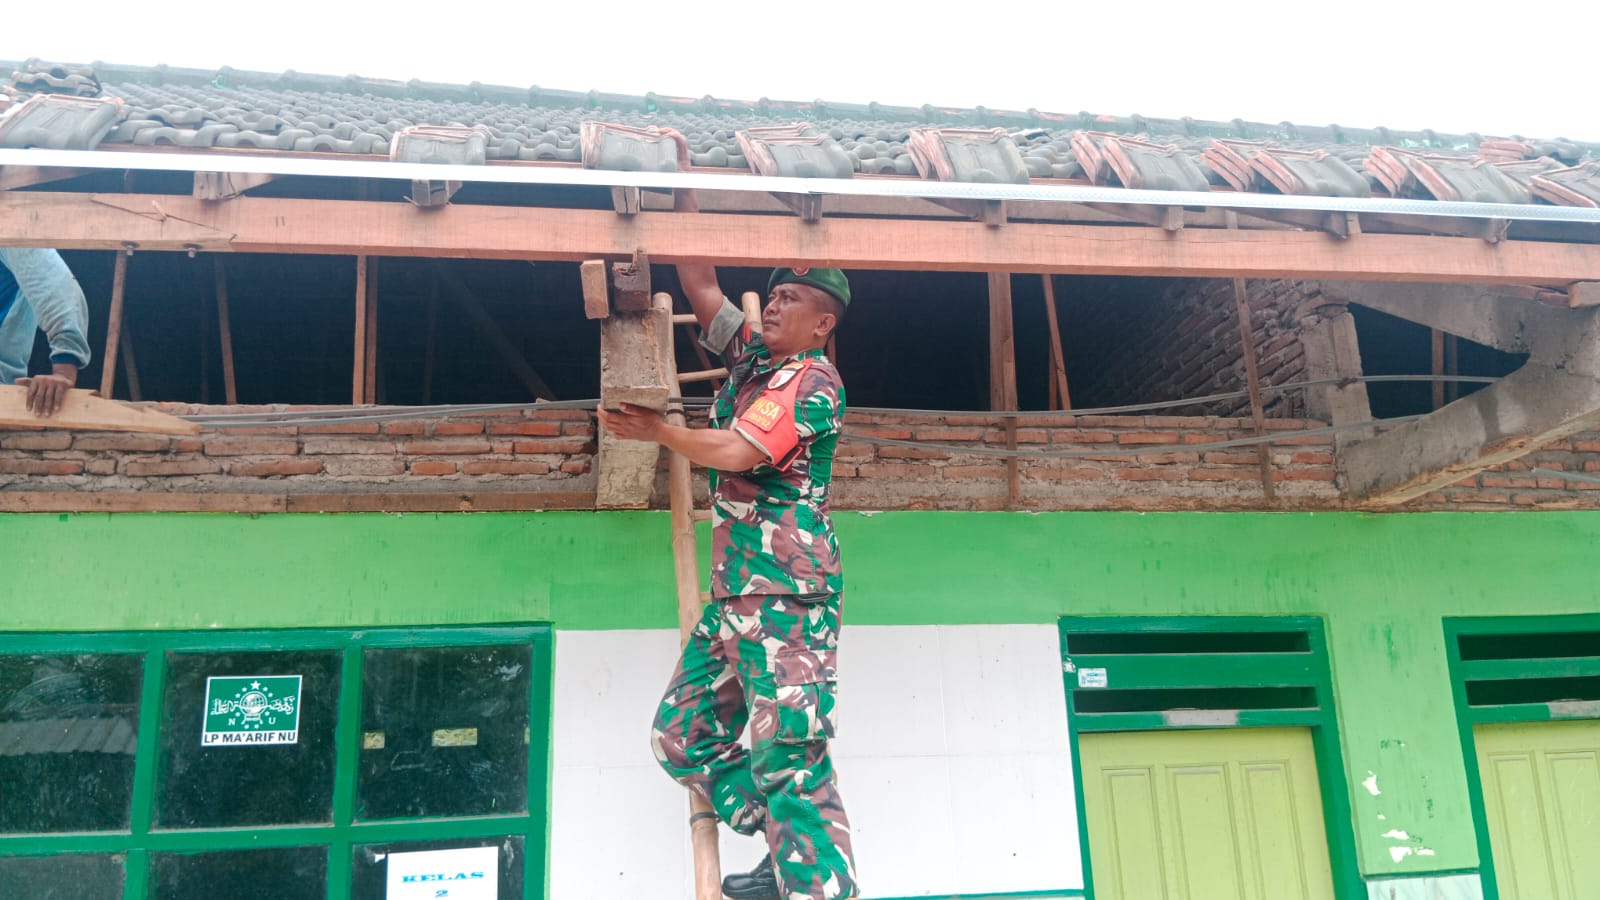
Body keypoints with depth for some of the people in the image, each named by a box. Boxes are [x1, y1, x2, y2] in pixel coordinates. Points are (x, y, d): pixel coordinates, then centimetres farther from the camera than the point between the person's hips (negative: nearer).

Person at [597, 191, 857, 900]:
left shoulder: (813, 379, -6)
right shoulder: (753, 357, 18)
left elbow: (738, 451, -16)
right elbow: (703, 288, 21)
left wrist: (655, 431, -1)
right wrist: (681, 195, 19)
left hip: (785, 592, -9)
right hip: (733, 594, 10)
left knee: (788, 758, -13)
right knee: (681, 737, 11)